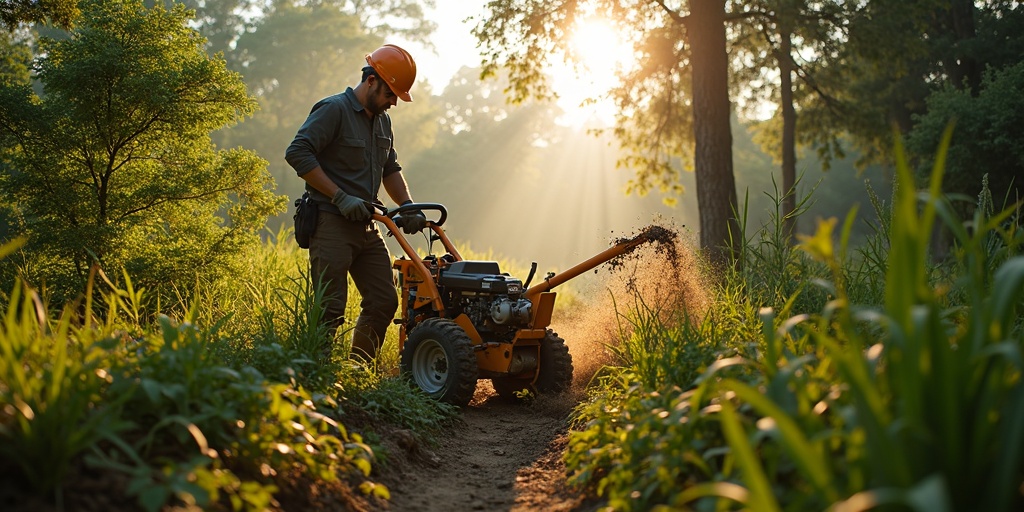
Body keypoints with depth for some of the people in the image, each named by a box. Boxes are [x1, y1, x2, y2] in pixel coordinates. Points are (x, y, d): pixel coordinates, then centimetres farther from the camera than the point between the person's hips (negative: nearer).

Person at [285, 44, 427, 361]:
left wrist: (408, 206, 8)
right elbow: (297, 153, -18)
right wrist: (340, 197, -20)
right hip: (331, 224, -8)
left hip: (366, 227, 9)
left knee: (384, 302, 8)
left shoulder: (382, 120, 17)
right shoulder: (333, 110, -9)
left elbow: (390, 169, 25)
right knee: (331, 309, -10)